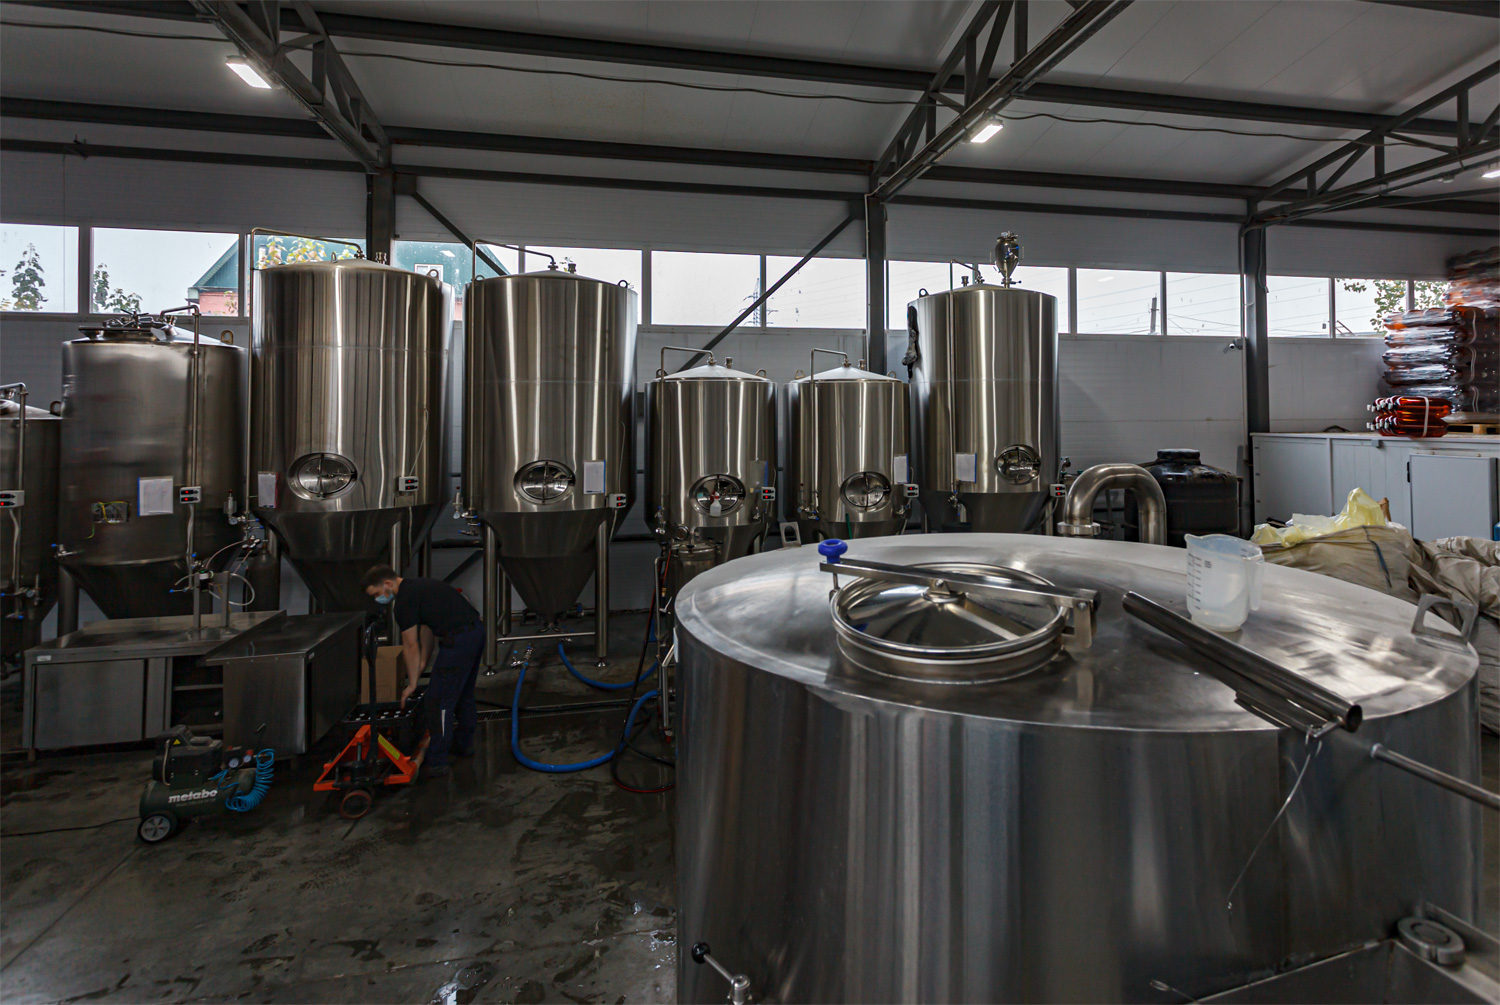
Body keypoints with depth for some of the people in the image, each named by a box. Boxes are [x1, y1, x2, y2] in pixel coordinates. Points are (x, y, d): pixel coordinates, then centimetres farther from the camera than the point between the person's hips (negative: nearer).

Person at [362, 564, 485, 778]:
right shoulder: (417, 585, 20)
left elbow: (411, 647, -1)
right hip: (477, 630, 10)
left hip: (458, 640, -10)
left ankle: (436, 762, 7)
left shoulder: (405, 601, -8)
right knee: (464, 694, 24)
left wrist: (412, 684, 9)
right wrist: (423, 662, 28)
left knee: (440, 700, -1)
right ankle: (463, 744, 39)